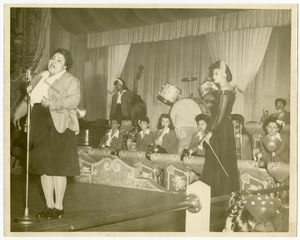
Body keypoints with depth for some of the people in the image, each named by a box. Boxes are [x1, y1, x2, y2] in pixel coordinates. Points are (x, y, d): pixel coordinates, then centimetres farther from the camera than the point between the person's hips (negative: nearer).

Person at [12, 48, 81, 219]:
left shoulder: (70, 80, -1)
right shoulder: (40, 77, 19)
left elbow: (75, 99, -16)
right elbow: (29, 98, 23)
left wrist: (53, 103, -28)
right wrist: (19, 114, 10)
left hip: (57, 127, -6)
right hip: (39, 127, 6)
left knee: (57, 167, -4)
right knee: (43, 166, 9)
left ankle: (59, 207, 7)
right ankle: (49, 205, 19)